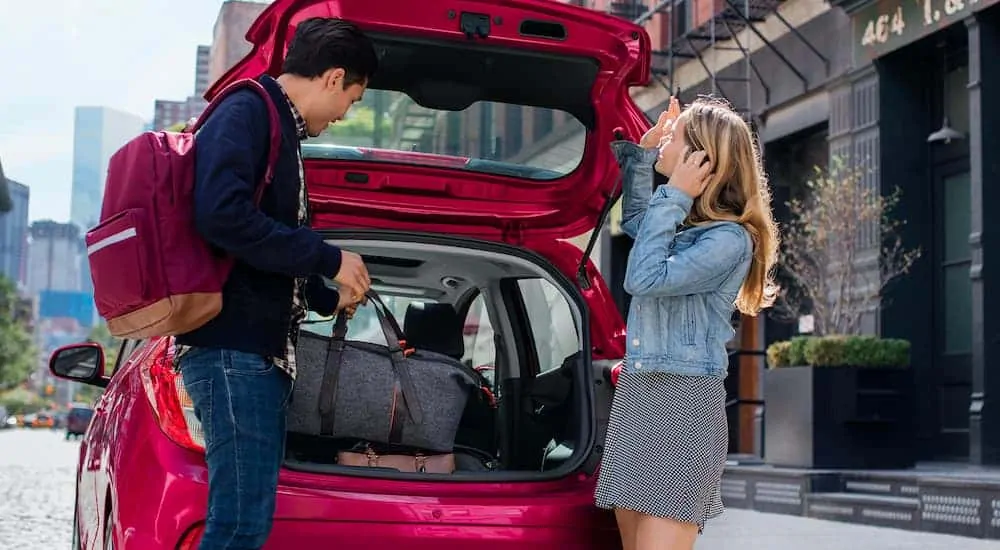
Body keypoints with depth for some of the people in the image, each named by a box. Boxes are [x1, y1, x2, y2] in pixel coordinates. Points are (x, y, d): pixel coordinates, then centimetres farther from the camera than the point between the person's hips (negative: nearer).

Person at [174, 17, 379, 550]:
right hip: (234, 346, -10)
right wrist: (328, 258, -15)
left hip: (259, 350, 10)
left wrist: (331, 297, 46)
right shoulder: (247, 112, -7)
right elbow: (221, 215, -23)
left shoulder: (279, 127, 22)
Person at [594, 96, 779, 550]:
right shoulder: (680, 219, 12)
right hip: (635, 395, 9)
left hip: (684, 406, -9)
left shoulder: (730, 239, -13)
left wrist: (673, 197, -16)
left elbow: (644, 279, -22)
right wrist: (642, 151, 22)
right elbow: (634, 221, 35)